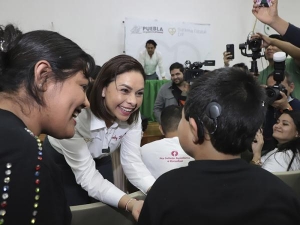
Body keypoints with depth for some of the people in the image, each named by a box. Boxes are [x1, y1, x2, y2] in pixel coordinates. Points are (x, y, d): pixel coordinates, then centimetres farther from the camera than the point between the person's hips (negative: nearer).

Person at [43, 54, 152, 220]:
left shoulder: (132, 115, -22)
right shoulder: (75, 115, -38)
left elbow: (132, 162, -22)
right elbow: (88, 177, -36)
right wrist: (130, 204, -50)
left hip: (98, 160, 4)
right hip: (58, 162, -4)